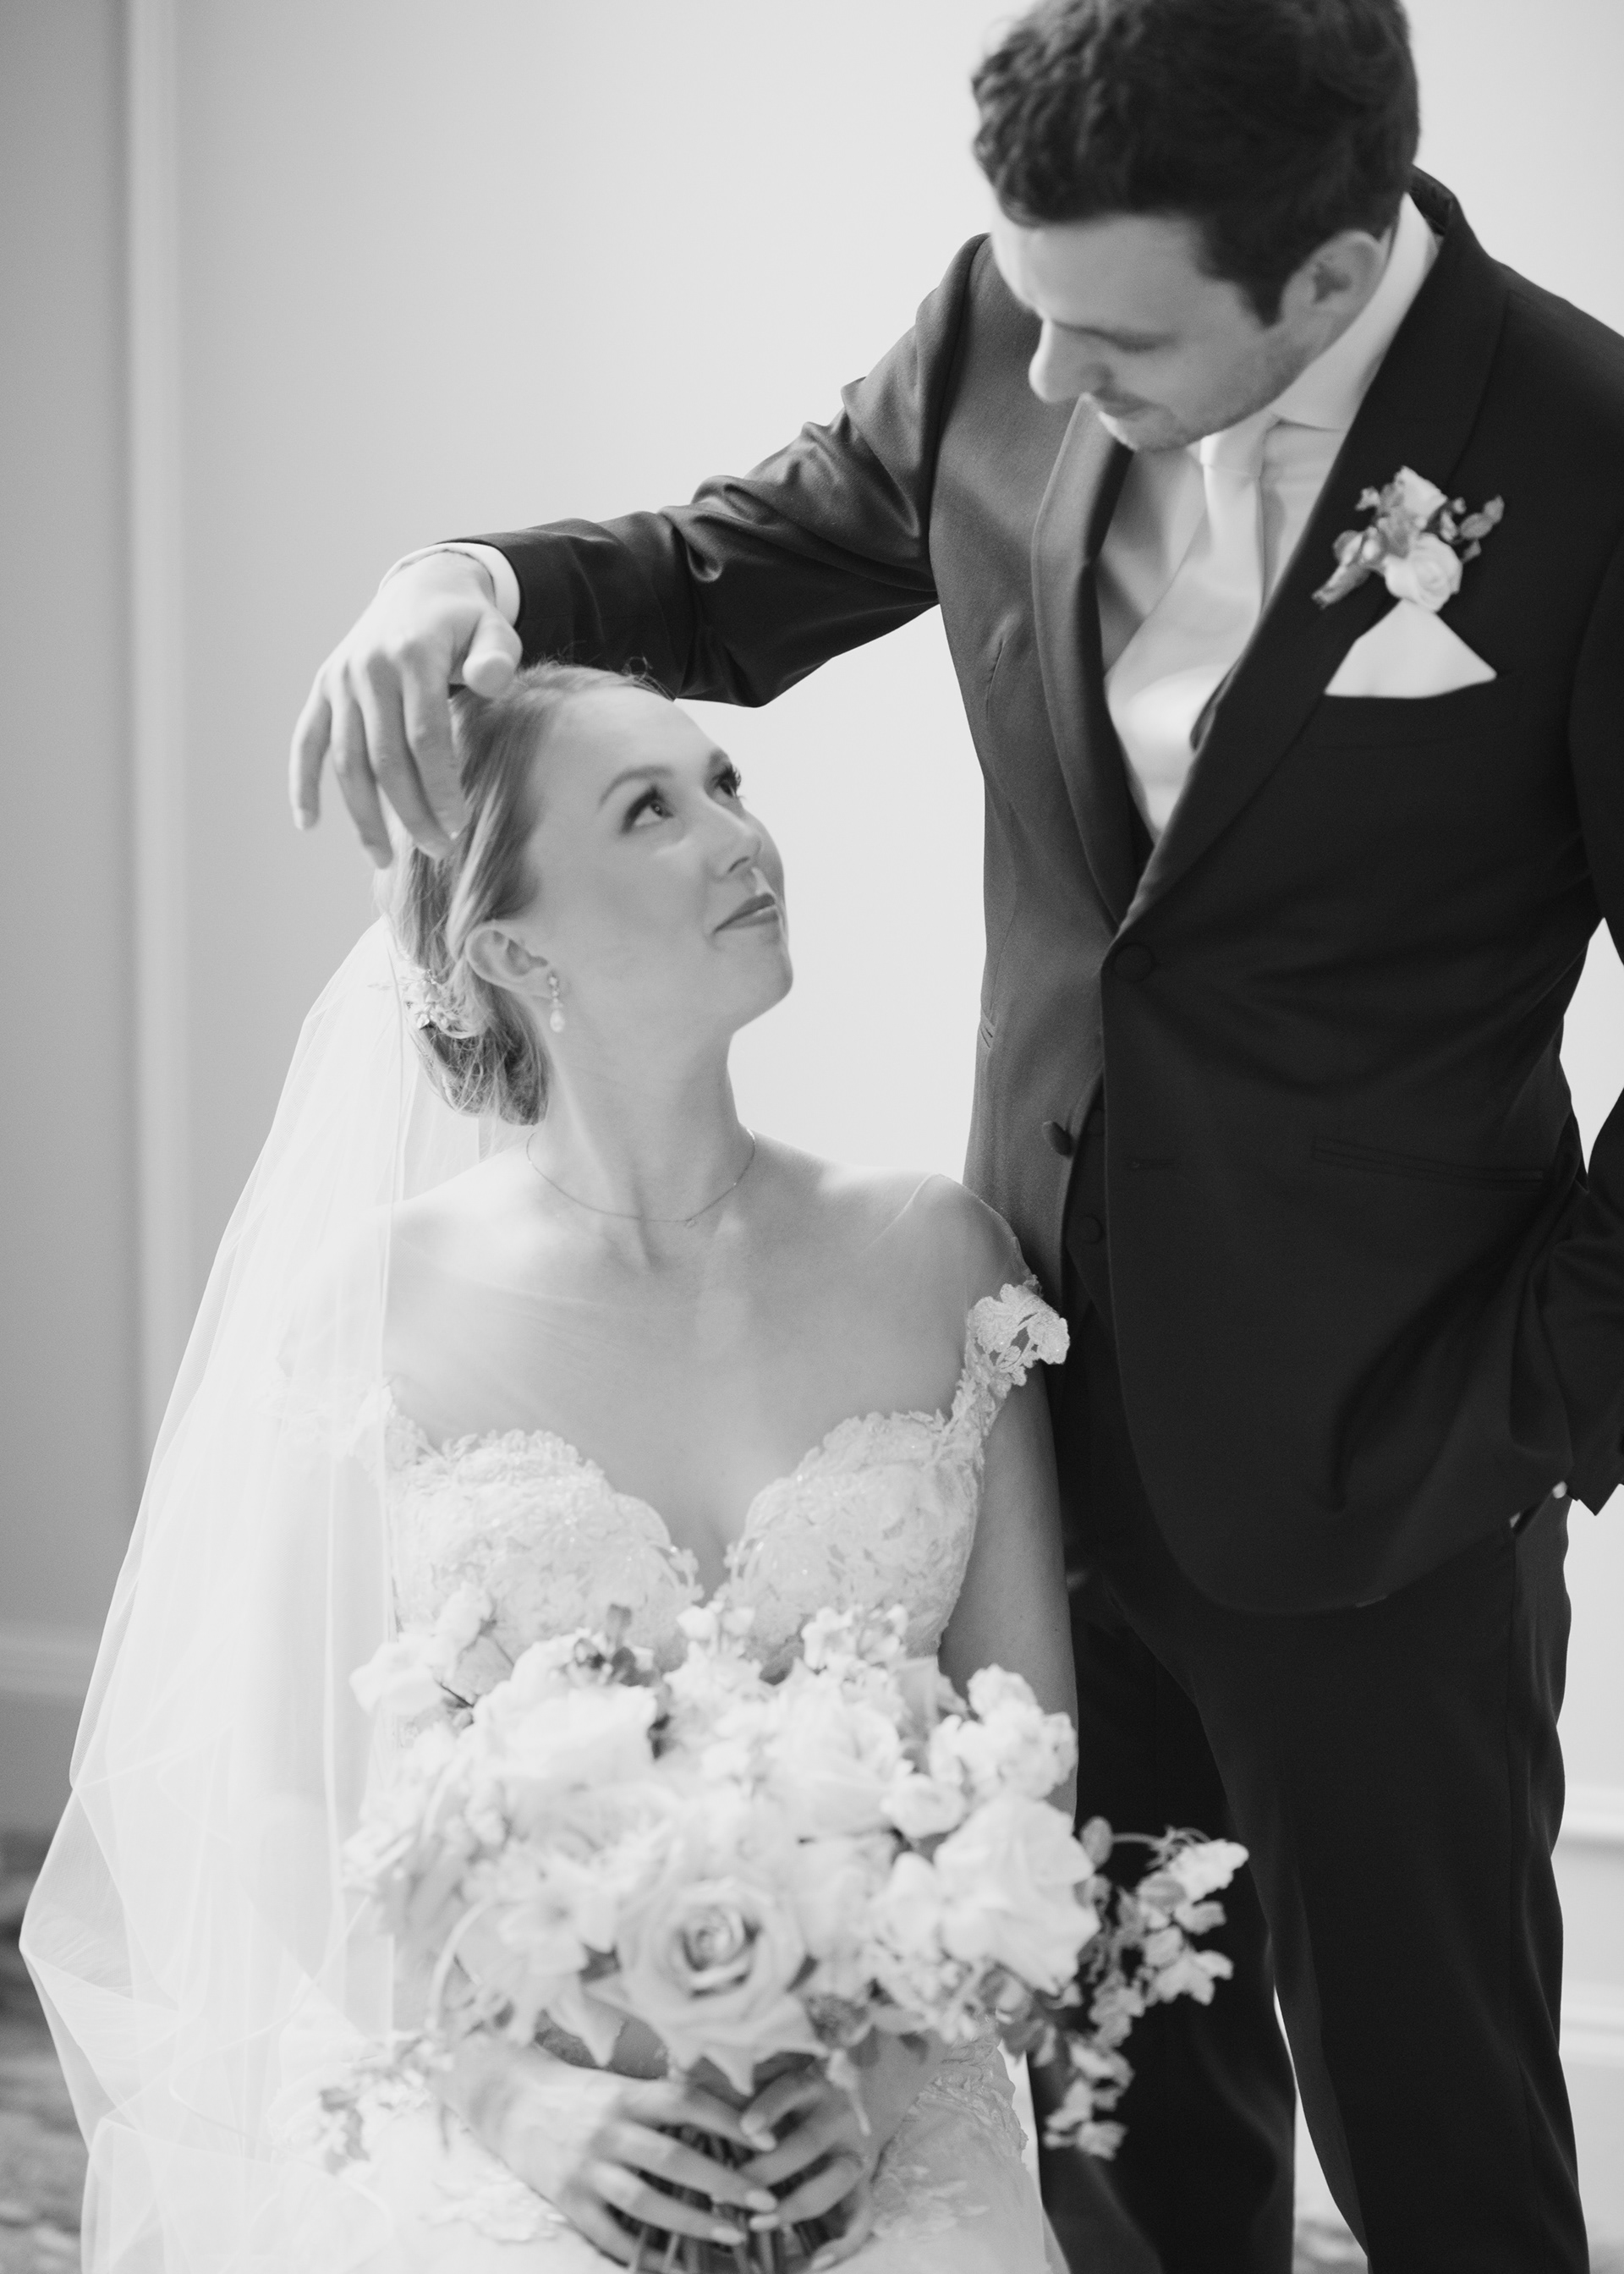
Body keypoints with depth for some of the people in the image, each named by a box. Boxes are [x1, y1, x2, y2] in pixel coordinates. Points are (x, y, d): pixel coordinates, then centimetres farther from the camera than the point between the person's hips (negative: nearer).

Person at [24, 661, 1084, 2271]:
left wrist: (885, 2055, -7)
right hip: (495, 2122, -1)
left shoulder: (929, 1261, 4)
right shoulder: (378, 1303, -1)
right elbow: (279, 1790, 1)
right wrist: (505, 2091, -12)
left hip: (856, 2119, 2)